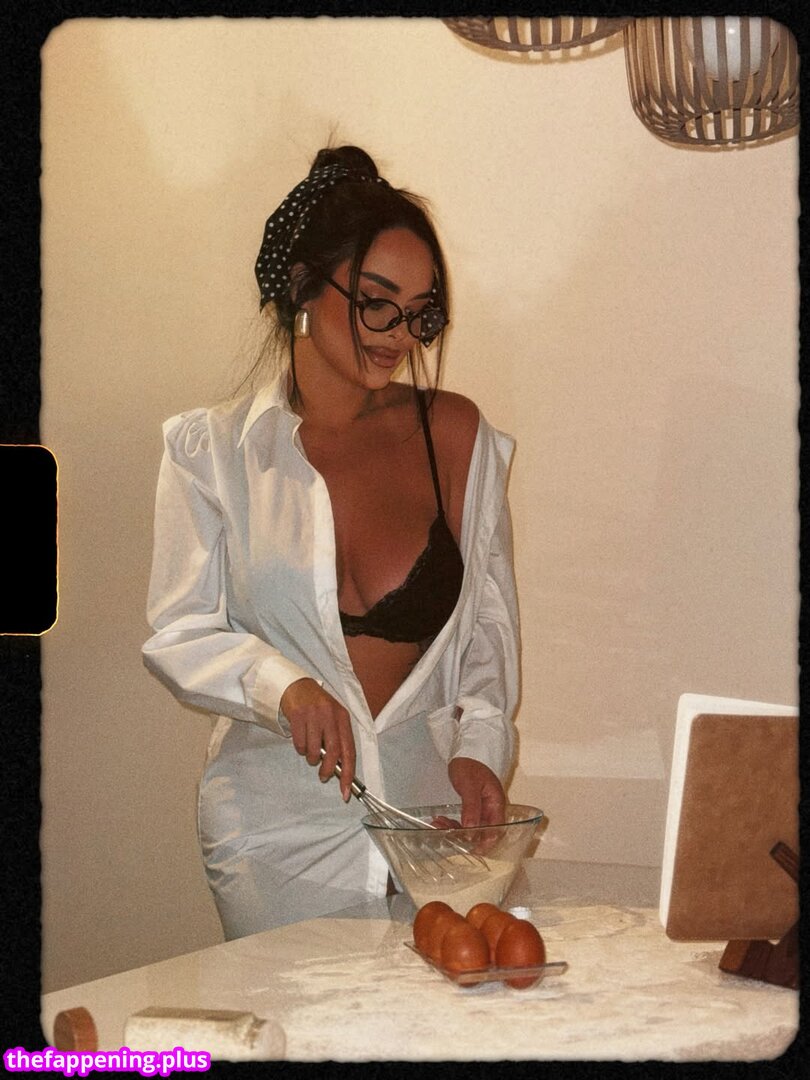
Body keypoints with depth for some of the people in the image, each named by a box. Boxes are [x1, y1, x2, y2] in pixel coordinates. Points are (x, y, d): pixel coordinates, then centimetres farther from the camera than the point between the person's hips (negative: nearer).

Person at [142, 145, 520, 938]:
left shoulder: (455, 436, 7)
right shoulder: (213, 451, 2)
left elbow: (489, 621, 9)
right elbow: (179, 633, -1)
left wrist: (480, 745, -7)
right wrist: (282, 686, -20)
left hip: (430, 805, 2)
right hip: (280, 821, -1)